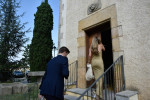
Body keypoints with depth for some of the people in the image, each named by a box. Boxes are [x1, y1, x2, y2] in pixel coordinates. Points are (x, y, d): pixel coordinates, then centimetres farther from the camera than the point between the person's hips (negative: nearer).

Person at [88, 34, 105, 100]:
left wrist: (89, 62, 7)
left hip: (93, 62, 4)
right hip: (99, 61, -3)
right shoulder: (100, 45, 3)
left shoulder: (91, 47, 8)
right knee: (100, 78, -1)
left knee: (96, 78, 11)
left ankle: (98, 92, 18)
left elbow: (90, 55, -3)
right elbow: (104, 49, 26)